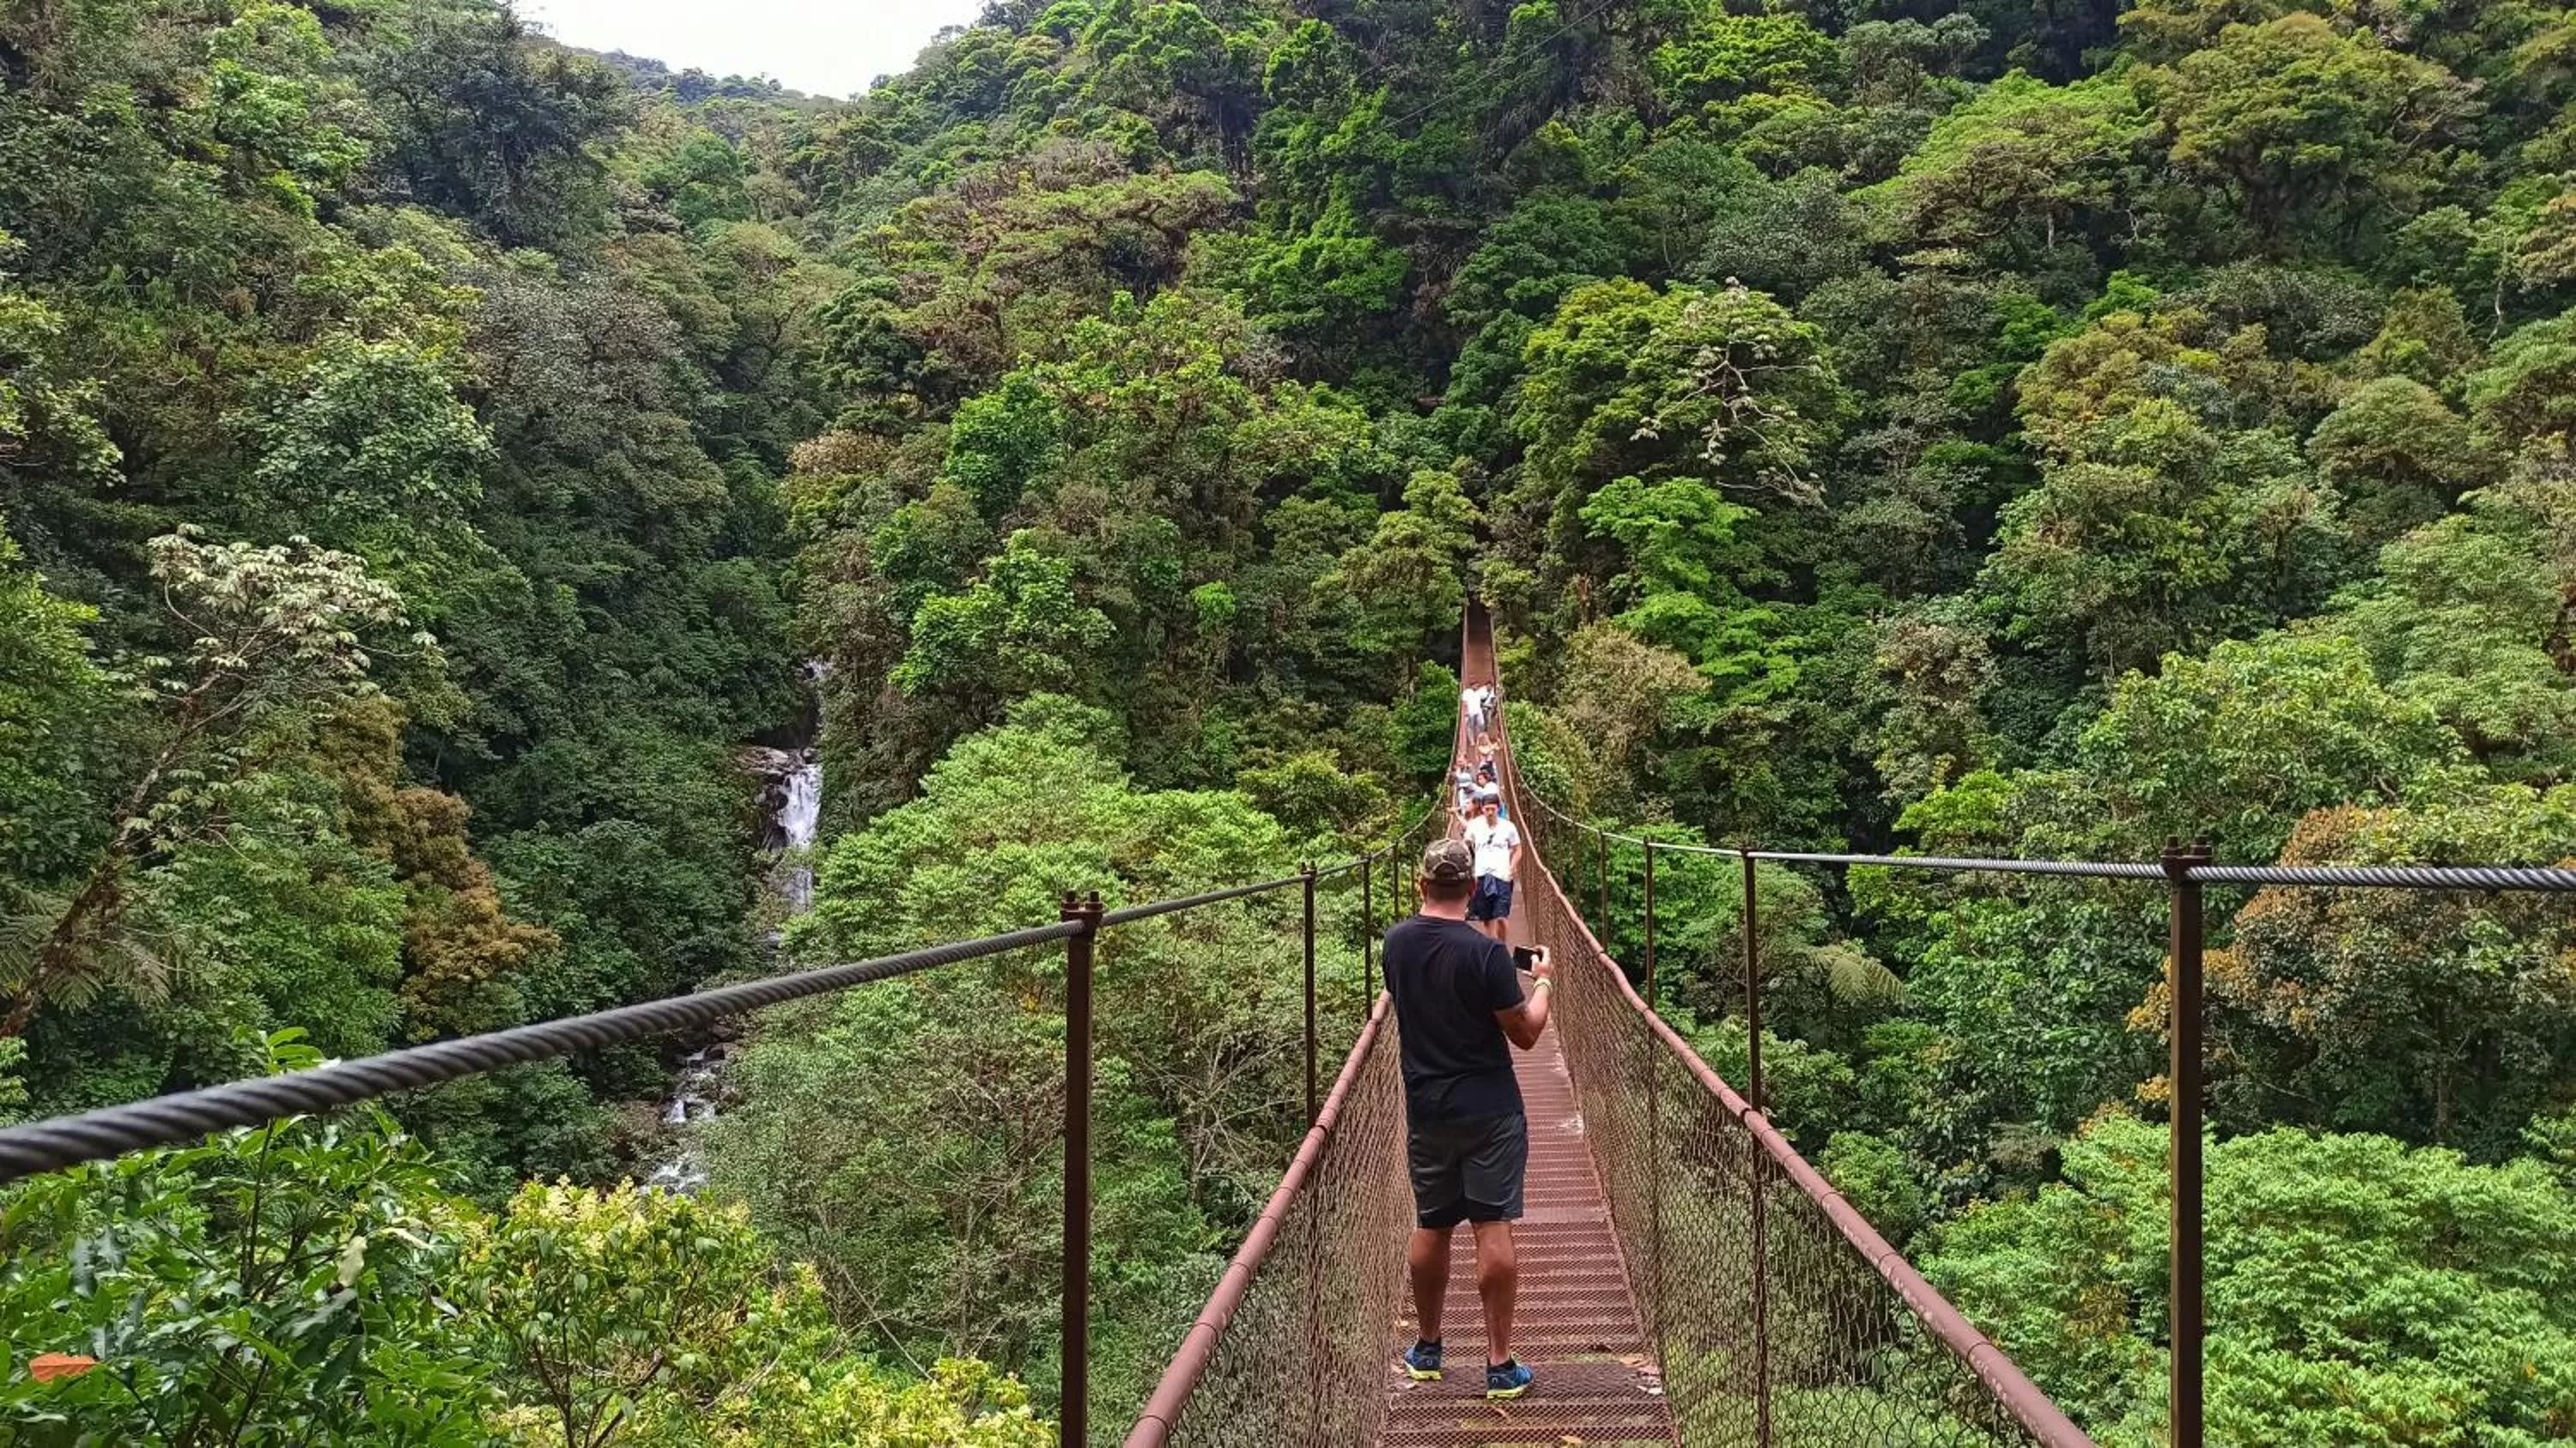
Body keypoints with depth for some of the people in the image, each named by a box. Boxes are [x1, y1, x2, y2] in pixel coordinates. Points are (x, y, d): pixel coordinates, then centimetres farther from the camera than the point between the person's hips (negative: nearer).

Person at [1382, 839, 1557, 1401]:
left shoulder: (1396, 942, -2)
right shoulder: (1486, 953, -18)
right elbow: (1525, 1033, -10)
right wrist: (1543, 981, 6)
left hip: (1426, 1108, 4)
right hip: (1490, 1110, -4)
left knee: (1431, 1228, 15)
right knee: (1493, 1231, 1)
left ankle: (1427, 1349, 29)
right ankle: (1500, 1365, 7)